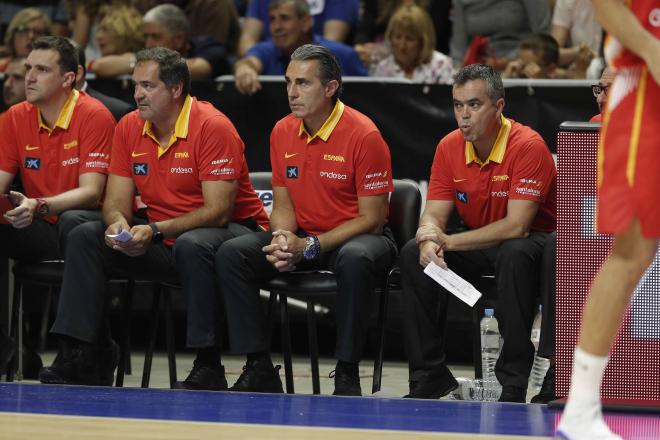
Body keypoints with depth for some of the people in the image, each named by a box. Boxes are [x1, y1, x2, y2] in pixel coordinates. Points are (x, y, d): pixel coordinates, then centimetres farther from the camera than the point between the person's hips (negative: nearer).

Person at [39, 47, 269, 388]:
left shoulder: (212, 127, -18)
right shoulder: (129, 127, 3)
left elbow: (218, 210, -22)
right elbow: (116, 202, 4)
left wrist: (156, 230, -30)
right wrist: (119, 223, -21)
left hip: (232, 229, -7)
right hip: (162, 243, 7)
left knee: (191, 245, -40)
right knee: (85, 237, -9)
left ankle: (208, 366, -31)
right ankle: (80, 358, -10)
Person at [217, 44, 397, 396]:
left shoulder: (364, 135, -17)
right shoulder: (282, 132, 2)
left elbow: (371, 219, -16)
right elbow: (283, 204, 9)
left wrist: (310, 246, -23)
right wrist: (282, 238, -16)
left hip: (355, 237, -6)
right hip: (303, 238, 6)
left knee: (355, 260, -41)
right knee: (231, 254, -16)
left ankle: (346, 375, -28)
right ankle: (259, 369, -11)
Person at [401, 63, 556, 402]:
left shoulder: (527, 146, -22)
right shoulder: (449, 147, -3)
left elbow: (517, 226, -27)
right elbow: (434, 214, -2)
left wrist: (448, 242, -28)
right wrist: (429, 239, -28)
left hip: (533, 241, -6)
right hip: (478, 245, 6)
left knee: (514, 255, -38)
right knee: (413, 254, -16)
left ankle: (513, 385, -32)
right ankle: (429, 379, -10)